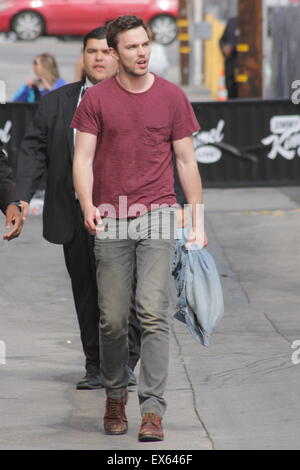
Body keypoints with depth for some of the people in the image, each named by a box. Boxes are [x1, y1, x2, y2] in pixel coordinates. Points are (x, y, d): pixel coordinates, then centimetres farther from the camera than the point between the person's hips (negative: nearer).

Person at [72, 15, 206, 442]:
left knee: (153, 314, -11)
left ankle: (152, 409, -12)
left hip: (158, 215, -1)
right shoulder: (96, 99, 3)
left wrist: (197, 221, 4)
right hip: (111, 221, 1)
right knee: (113, 319, 4)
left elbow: (186, 161, 8)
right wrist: (88, 205, -17)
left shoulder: (172, 97, 4)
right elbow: (83, 157, 0)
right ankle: (115, 395, 25)